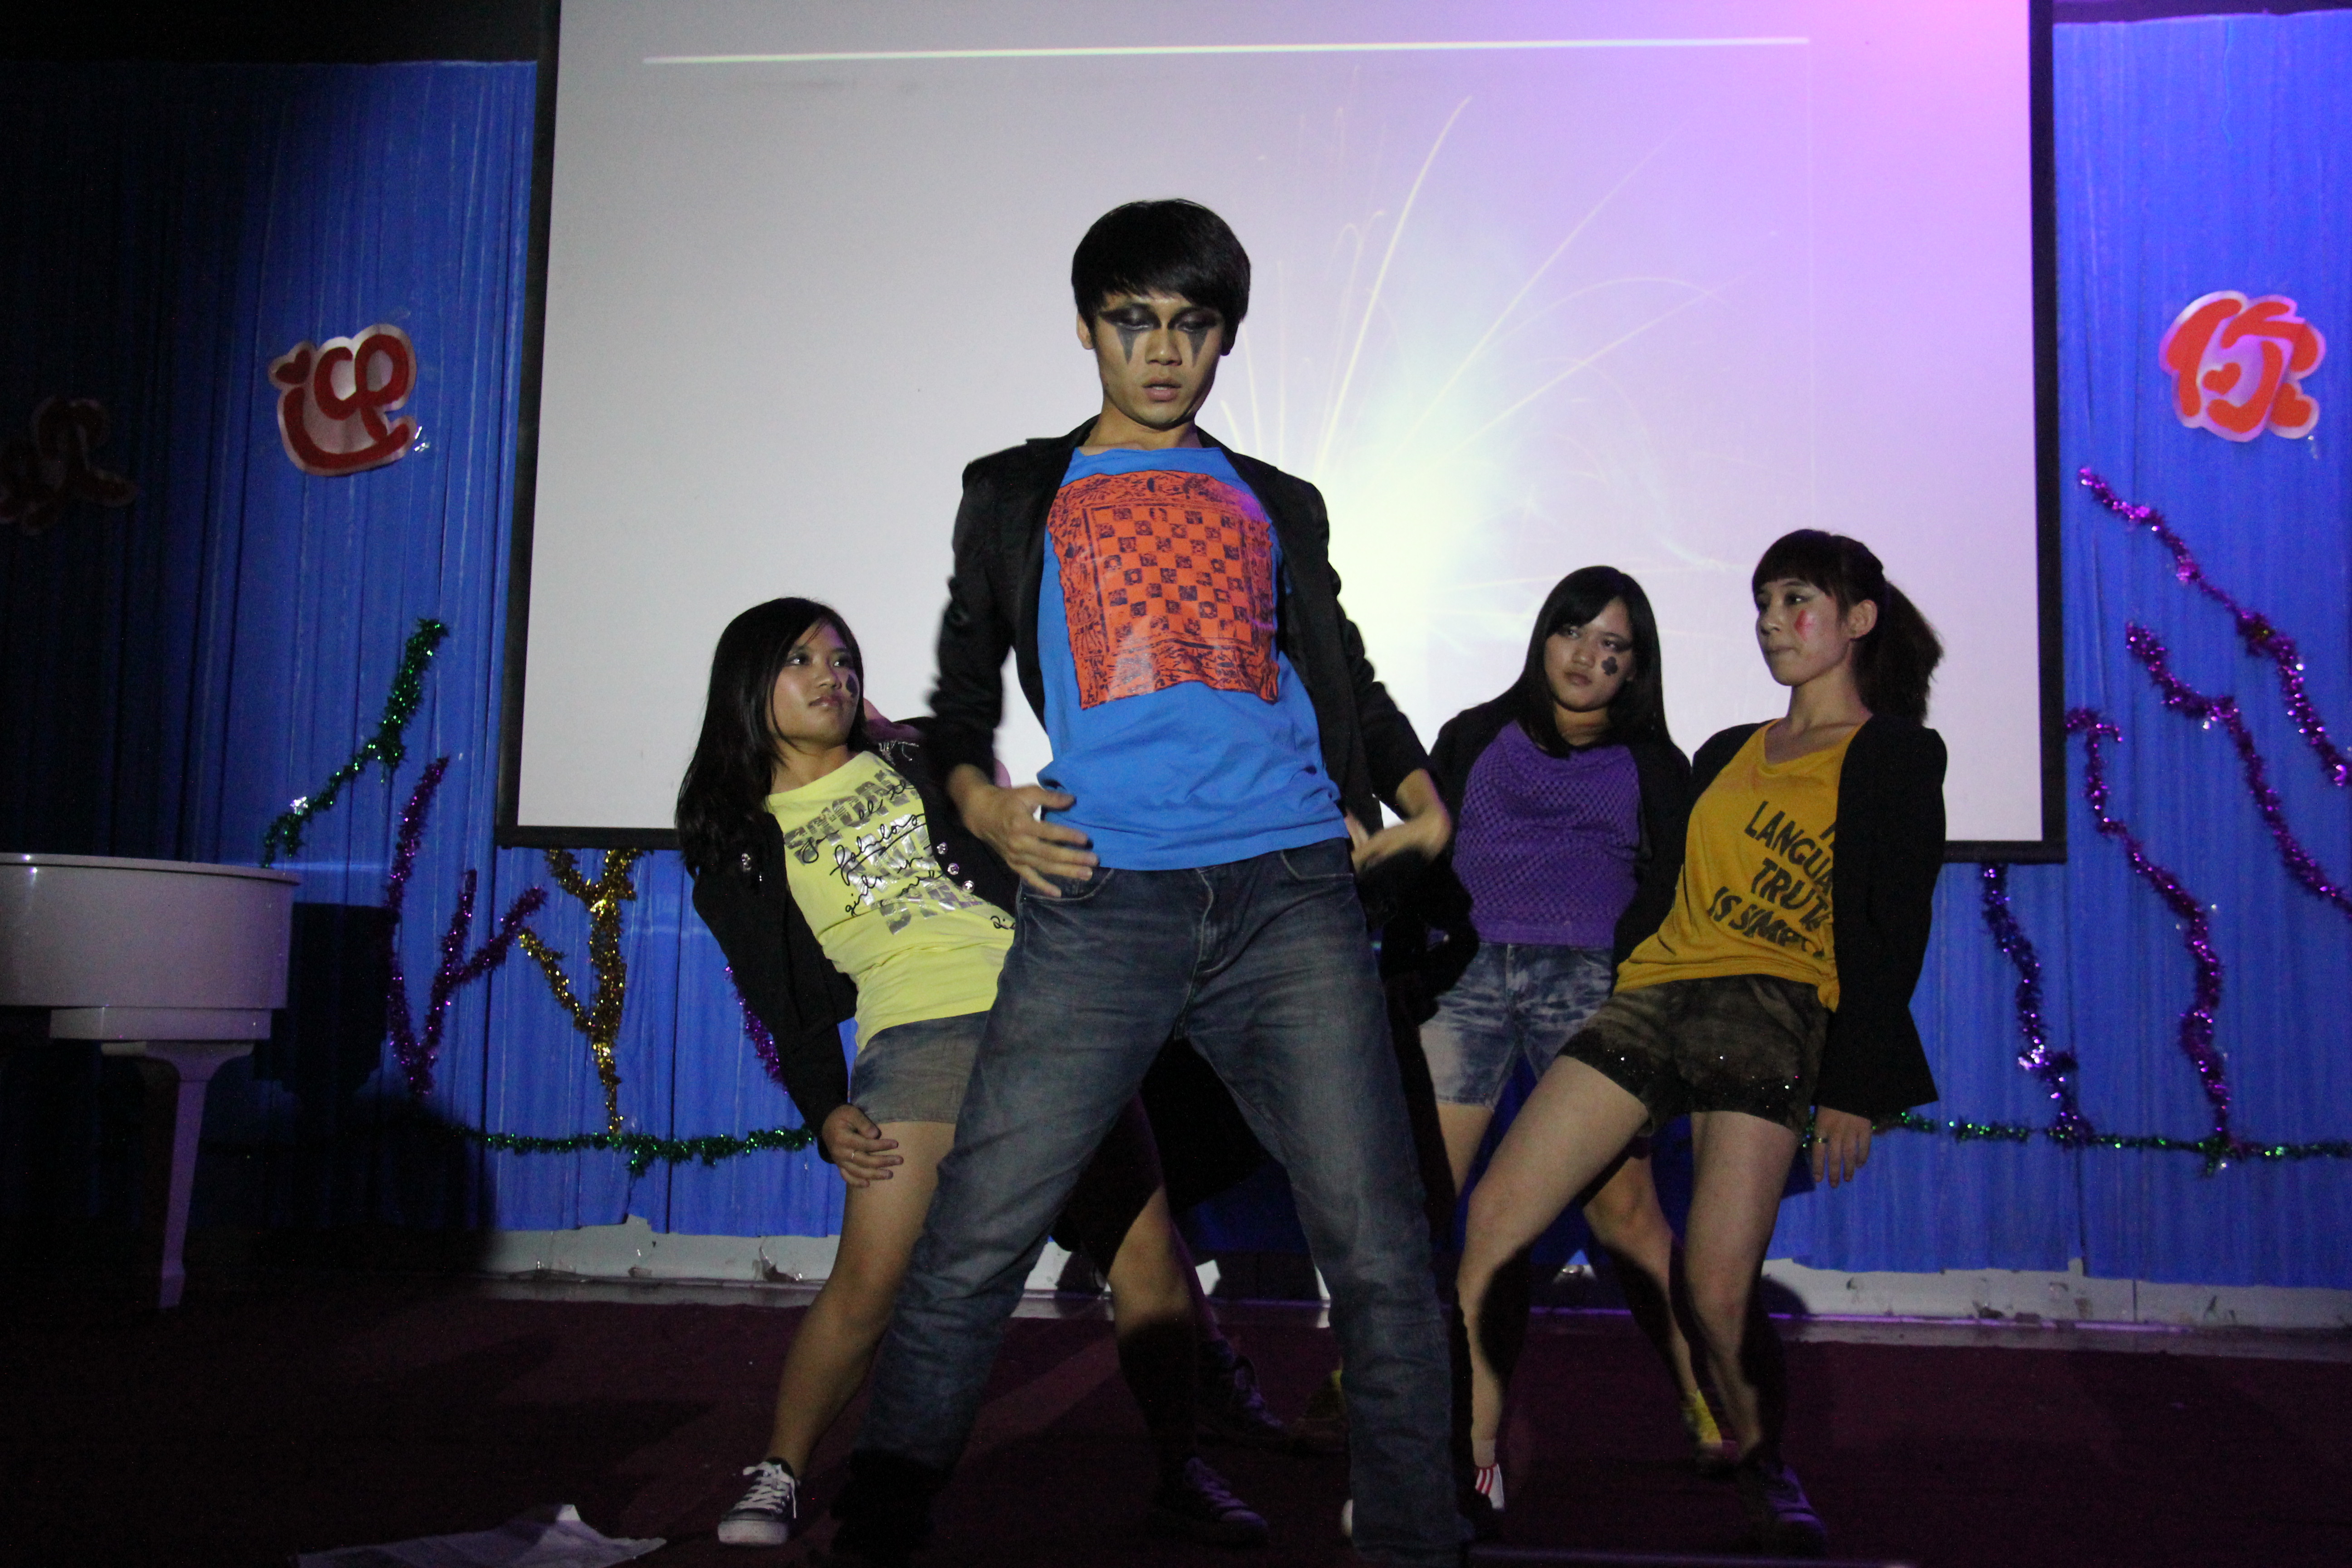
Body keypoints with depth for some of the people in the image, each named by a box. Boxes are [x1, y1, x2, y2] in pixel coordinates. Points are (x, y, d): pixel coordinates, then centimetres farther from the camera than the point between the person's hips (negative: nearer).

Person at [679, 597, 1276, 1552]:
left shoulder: (914, 764, 19)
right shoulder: (739, 845, 14)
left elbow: (1017, 872, 19)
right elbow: (788, 1003, 11)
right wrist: (825, 1111, -1)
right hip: (918, 1037, -2)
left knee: (1147, 1251, -4)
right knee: (868, 1281, -14)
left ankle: (1181, 1475, 7)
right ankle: (777, 1475, 6)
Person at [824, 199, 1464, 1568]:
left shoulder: (1277, 505, 24)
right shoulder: (1021, 495, 21)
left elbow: (1346, 677, 27)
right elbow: (964, 686, 19)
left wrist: (1419, 792, 10)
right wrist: (975, 794, -1)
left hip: (1293, 891, 2)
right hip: (1100, 899, -1)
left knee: (1380, 1252, -2)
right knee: (972, 1245, -6)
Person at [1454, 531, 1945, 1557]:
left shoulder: (1896, 756, 8)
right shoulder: (1726, 754, 25)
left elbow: (1895, 931, 1)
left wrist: (1854, 1084, -7)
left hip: (1772, 1008, -5)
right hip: (1652, 996, 5)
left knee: (1718, 1290, -17)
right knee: (1495, 1216, -11)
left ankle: (1764, 1474, 10)